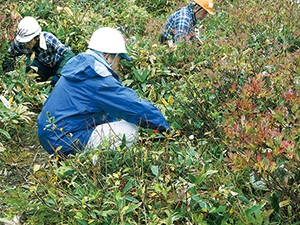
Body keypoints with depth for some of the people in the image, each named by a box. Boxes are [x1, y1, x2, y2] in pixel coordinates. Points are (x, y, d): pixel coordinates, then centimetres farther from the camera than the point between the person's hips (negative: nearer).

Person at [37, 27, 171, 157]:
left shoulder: (78, 66, 10)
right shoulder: (98, 80, -18)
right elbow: (134, 106, -14)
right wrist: (164, 126, -3)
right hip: (65, 143, -10)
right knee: (129, 131, -11)